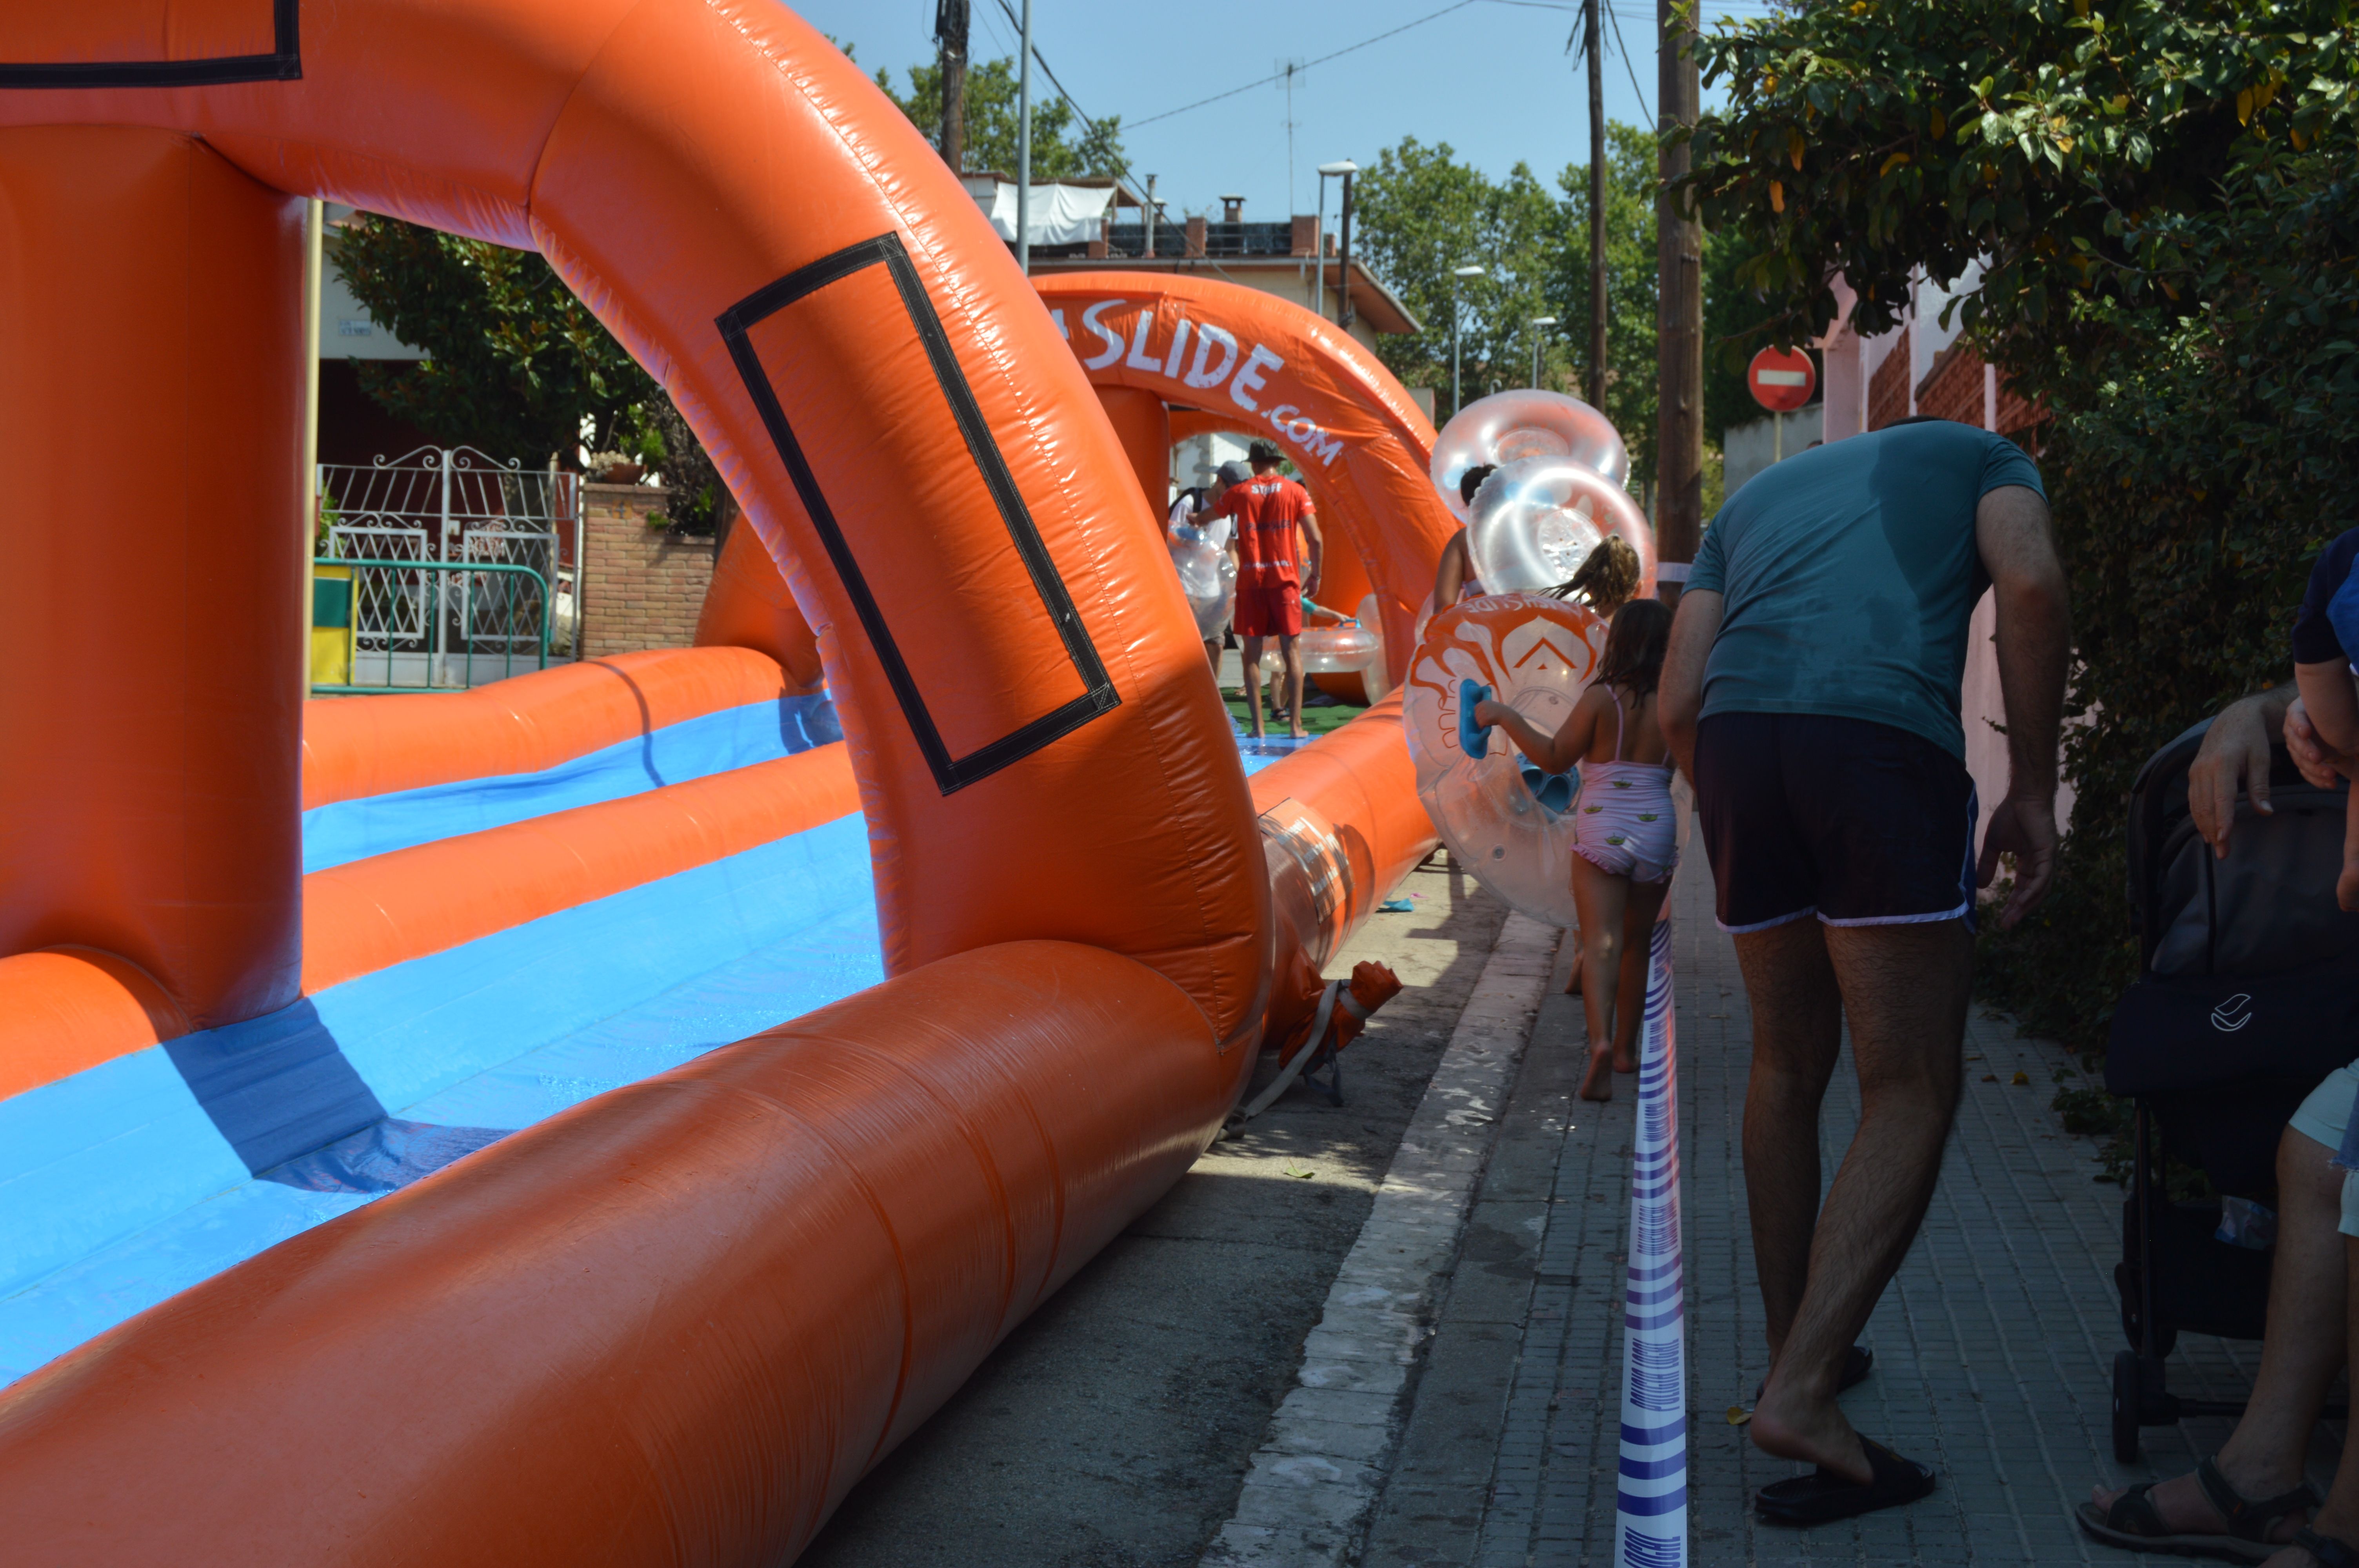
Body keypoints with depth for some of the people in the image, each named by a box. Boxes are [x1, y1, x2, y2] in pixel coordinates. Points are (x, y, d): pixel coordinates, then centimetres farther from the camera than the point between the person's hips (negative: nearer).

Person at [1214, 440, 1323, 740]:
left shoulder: (1240, 492, 5)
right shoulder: (1295, 491, 2)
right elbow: (1316, 541, -3)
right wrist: (1314, 575, 12)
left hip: (1250, 580, 0)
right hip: (1285, 579, 0)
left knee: (1252, 653, 3)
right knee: (1291, 650, 4)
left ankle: (1258, 726, -1)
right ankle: (1295, 724, -1)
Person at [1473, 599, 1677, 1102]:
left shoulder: (1601, 698, -10)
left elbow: (1554, 759, -6)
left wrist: (1505, 718, 3)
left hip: (1601, 830, -3)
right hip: (1657, 830, 3)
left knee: (1602, 943, -9)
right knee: (1636, 945, 16)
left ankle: (1601, 1040, -30)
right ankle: (1626, 1048, 25)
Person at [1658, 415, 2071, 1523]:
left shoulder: (1751, 501, 34)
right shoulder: (1981, 456, 26)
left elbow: (1677, 704, 20)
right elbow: (2032, 587, 1)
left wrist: (1740, 835, 32)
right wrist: (2032, 789, 5)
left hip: (1734, 738, 5)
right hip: (1887, 738, -4)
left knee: (1788, 1069, 19)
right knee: (1911, 1096, 0)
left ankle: (1795, 1350, 28)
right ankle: (1801, 1391, -11)